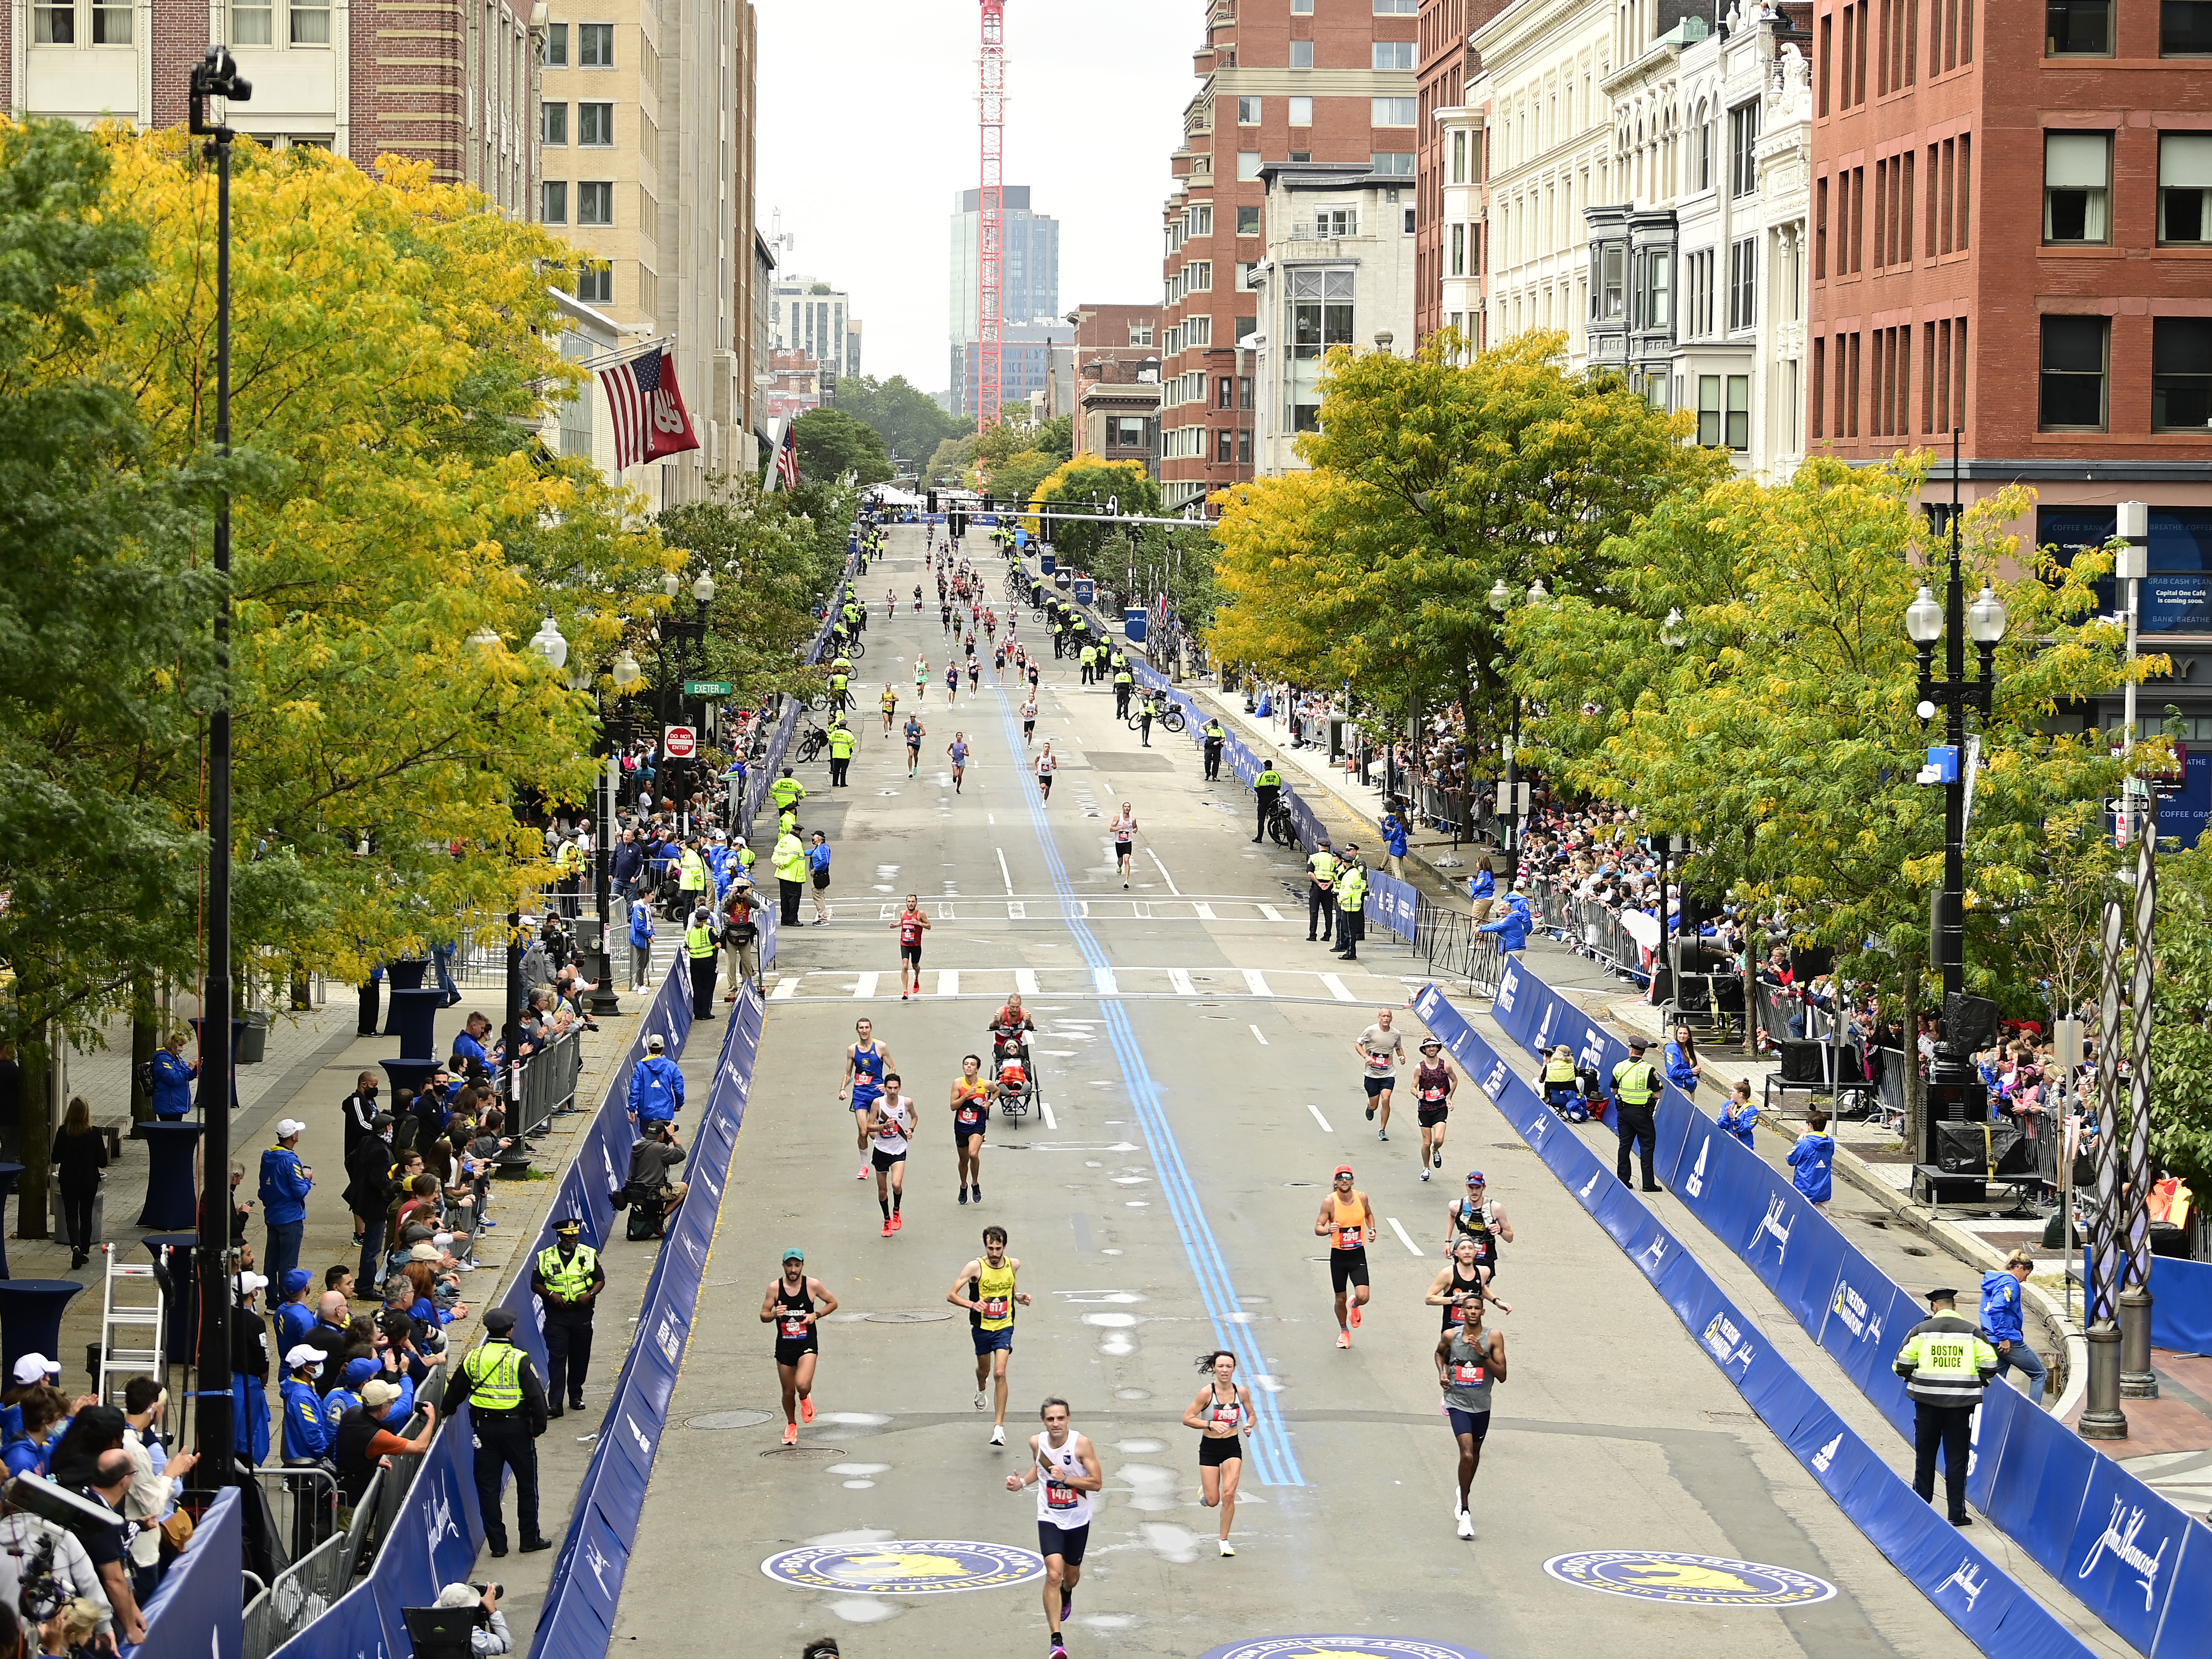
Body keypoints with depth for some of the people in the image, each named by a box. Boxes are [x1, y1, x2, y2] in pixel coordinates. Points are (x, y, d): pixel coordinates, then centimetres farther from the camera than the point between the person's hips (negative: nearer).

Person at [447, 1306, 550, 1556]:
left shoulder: (473, 1358, -1)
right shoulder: (520, 1360, -12)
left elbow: (454, 1394, 10)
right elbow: (536, 1396, -14)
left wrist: (446, 1411, 29)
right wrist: (538, 1427, -3)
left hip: (484, 1428, 3)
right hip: (516, 1427, -3)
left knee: (488, 1486, 9)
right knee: (526, 1484, 11)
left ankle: (497, 1543, 10)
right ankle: (530, 1539, 16)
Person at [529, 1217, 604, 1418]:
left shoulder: (588, 1254, 3)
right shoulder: (545, 1257, 0)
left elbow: (600, 1280, 7)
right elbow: (535, 1284, 4)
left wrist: (591, 1294, -12)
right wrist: (550, 1294, -15)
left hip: (582, 1313, 2)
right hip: (556, 1313, -2)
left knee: (580, 1357, 9)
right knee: (557, 1358, -9)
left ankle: (576, 1396, 26)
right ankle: (555, 1403, -12)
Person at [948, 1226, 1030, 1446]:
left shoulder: (1014, 1264, -7)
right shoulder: (976, 1267, -17)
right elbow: (951, 1295, -17)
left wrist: (1019, 1297, -5)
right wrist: (972, 1304, -34)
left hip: (1004, 1327, 0)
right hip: (982, 1327, 0)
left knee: (1000, 1373, -14)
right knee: (984, 1370, 21)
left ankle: (999, 1426, -10)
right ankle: (981, 1390, 60)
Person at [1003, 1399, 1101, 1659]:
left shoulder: (1081, 1443, -19)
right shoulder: (1037, 1442, -8)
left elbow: (1097, 1483, -17)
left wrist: (1066, 1479, -29)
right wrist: (1022, 1482, -1)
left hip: (1078, 1520, 0)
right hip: (1050, 1520, 0)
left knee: (1071, 1576, 19)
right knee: (1054, 1575, -18)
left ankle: (1066, 1595, 59)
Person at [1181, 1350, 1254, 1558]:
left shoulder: (1242, 1391, -6)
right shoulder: (1207, 1392, -17)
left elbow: (1251, 1414, 11)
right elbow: (1187, 1418, -14)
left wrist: (1250, 1424, -11)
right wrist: (1211, 1425, -27)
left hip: (1232, 1447, 2)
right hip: (1210, 1448, -2)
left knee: (1229, 1494, -11)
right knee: (1212, 1501, 0)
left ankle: (1224, 1540, 6)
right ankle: (1204, 1491, 39)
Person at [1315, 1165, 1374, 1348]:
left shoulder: (1361, 1198, -3)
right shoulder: (1330, 1202, -12)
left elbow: (1369, 1214, 19)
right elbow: (1317, 1228, -12)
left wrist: (1372, 1229, 0)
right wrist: (1328, 1230, -34)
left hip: (1358, 1255, 1)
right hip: (1338, 1256, -1)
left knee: (1363, 1297, -11)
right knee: (1341, 1299, 9)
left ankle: (1354, 1305, 27)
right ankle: (1344, 1331, 36)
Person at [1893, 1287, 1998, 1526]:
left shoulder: (1921, 1330, 0)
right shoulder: (1972, 1332, 0)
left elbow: (1901, 1365, -2)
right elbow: (1989, 1365, -3)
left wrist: (1914, 1378, 19)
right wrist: (1978, 1381, 16)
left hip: (1927, 1400, 0)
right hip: (1961, 1404, 0)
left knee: (1925, 1456, 13)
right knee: (1957, 1458, 4)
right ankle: (1957, 1514, 4)